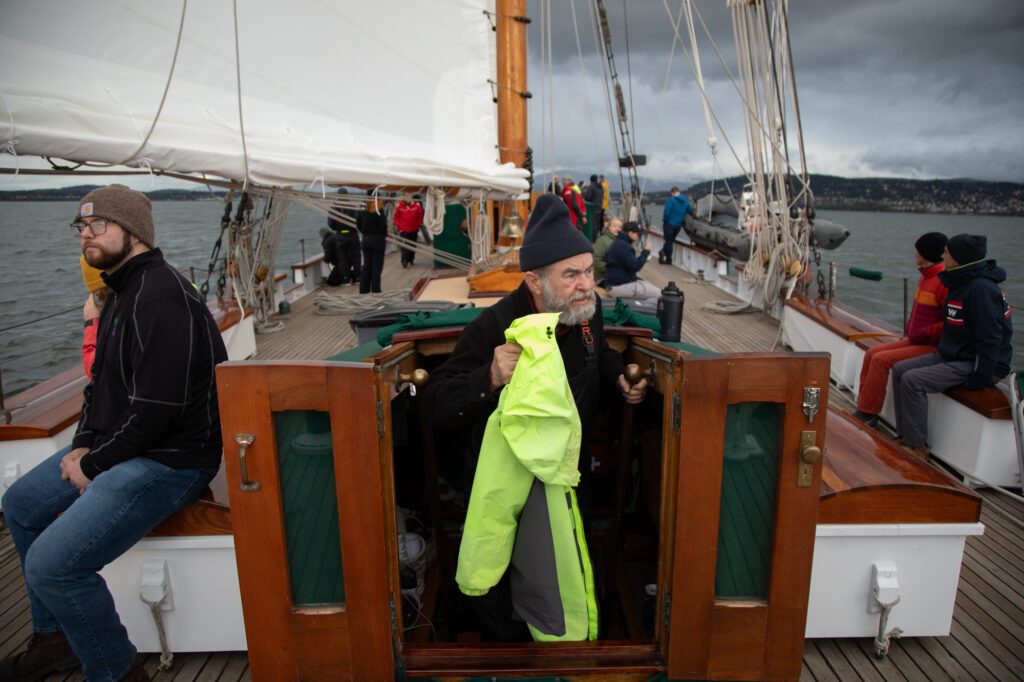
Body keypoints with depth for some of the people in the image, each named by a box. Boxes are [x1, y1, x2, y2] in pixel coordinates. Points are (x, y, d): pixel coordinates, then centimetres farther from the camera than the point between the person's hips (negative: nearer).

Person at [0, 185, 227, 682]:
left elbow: (157, 410, -26)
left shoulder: (162, 298, -22)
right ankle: (55, 638, 35)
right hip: (114, 445, 11)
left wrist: (94, 464, -13)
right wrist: (83, 444, 5)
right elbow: (102, 383, 20)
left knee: (52, 564, -18)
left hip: (169, 458, -11)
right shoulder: (123, 291, 13)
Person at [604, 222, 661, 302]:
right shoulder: (622, 245, -18)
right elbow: (635, 266, -21)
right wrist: (646, 251, -9)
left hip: (620, 282, 11)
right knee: (657, 293, -10)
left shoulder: (619, 243, 15)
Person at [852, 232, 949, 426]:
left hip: (933, 347, -9)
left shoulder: (945, 281, -19)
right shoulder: (926, 277, 12)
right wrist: (907, 334, 10)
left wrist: (916, 337, -16)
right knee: (872, 353, 0)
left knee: (881, 359, -19)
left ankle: (867, 415, -9)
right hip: (916, 342, 9)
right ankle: (864, 408, 1)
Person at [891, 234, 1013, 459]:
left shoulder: (981, 289, -23)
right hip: (952, 355, 10)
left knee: (913, 381, -23)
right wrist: (942, 350, 15)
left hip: (975, 364, -10)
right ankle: (905, 437, 7)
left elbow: (990, 340, -24)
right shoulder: (961, 282, 9)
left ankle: (918, 448, -12)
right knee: (900, 369, 3)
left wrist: (979, 379, -20)